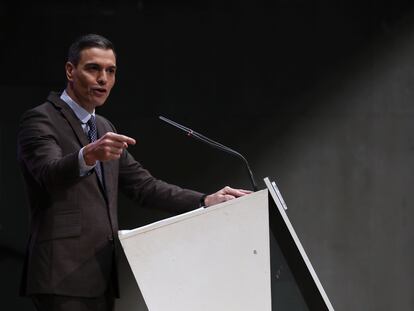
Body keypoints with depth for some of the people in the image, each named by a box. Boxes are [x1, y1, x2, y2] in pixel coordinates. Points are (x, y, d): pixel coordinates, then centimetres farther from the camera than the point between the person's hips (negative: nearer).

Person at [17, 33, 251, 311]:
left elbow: (142, 184, 18)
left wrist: (206, 201, 5)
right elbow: (50, 173, -24)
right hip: (64, 277, -8)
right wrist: (88, 155, -46)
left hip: (101, 275, 8)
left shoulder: (104, 128, 20)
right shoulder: (40, 120, -6)